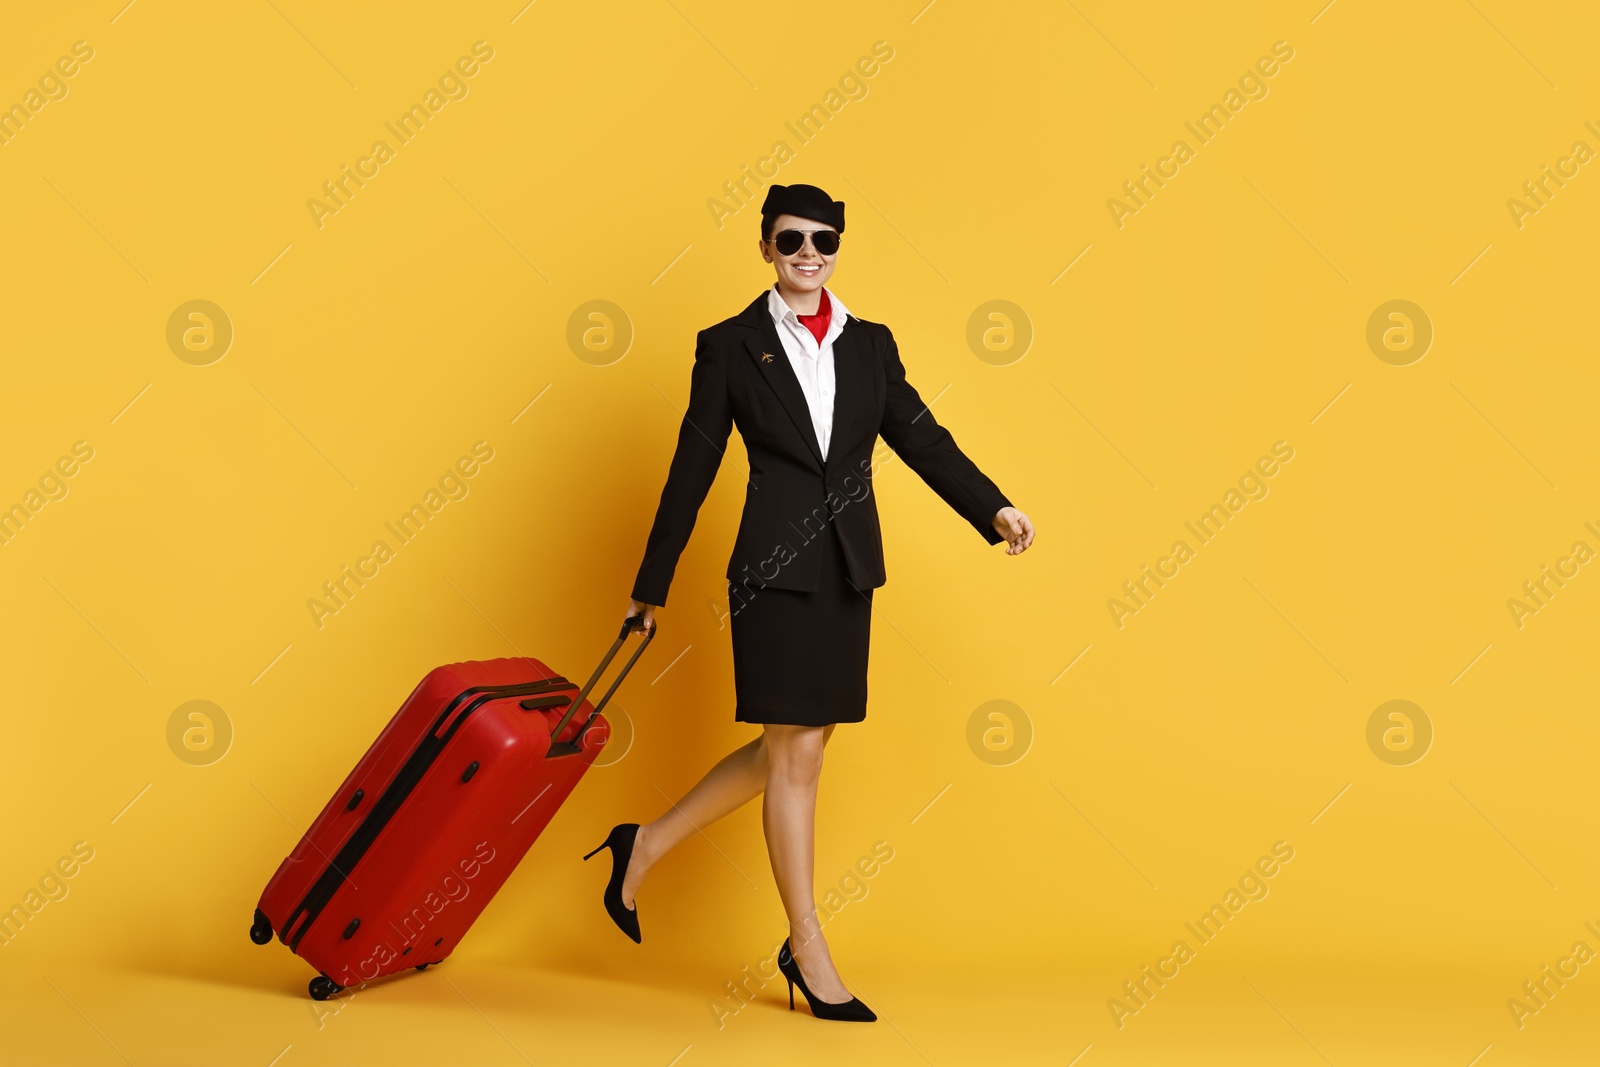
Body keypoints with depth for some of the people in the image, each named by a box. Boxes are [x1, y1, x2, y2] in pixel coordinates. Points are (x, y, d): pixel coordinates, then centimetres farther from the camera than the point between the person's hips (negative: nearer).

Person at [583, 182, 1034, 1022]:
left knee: (792, 749, 10)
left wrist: (993, 509, -8)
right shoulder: (730, 345, 0)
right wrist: (650, 587, 4)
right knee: (797, 752, -1)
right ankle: (807, 952, 11)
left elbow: (921, 436, 8)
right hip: (776, 565, -5)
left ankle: (645, 845, 29)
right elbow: (692, 468, 2)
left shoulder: (870, 344, 12)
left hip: (847, 570, 5)